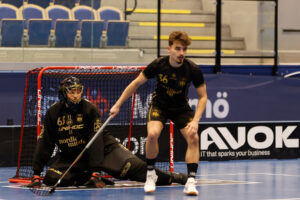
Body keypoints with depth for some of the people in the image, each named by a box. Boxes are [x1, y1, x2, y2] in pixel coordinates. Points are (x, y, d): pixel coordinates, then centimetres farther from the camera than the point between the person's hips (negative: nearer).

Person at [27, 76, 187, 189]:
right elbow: (45, 144, -7)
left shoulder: (90, 109, -16)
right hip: (69, 156, 3)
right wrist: (36, 174, -14)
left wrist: (95, 171, -29)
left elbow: (96, 141, -20)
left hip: (104, 147, -3)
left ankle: (171, 177, -12)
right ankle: (87, 178, -5)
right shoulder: (53, 113, -9)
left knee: (130, 166, -22)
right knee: (52, 177, -21)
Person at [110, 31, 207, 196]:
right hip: (159, 106, -1)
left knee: (193, 138, -21)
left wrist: (195, 121, -24)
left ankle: (191, 181, -15)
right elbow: (136, 83, -7)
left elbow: (203, 97, -11)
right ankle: (150, 174, -6)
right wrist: (118, 105, -4)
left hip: (181, 108, 1)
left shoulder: (193, 70, -22)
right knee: (152, 134, -28)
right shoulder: (158, 65, -22)